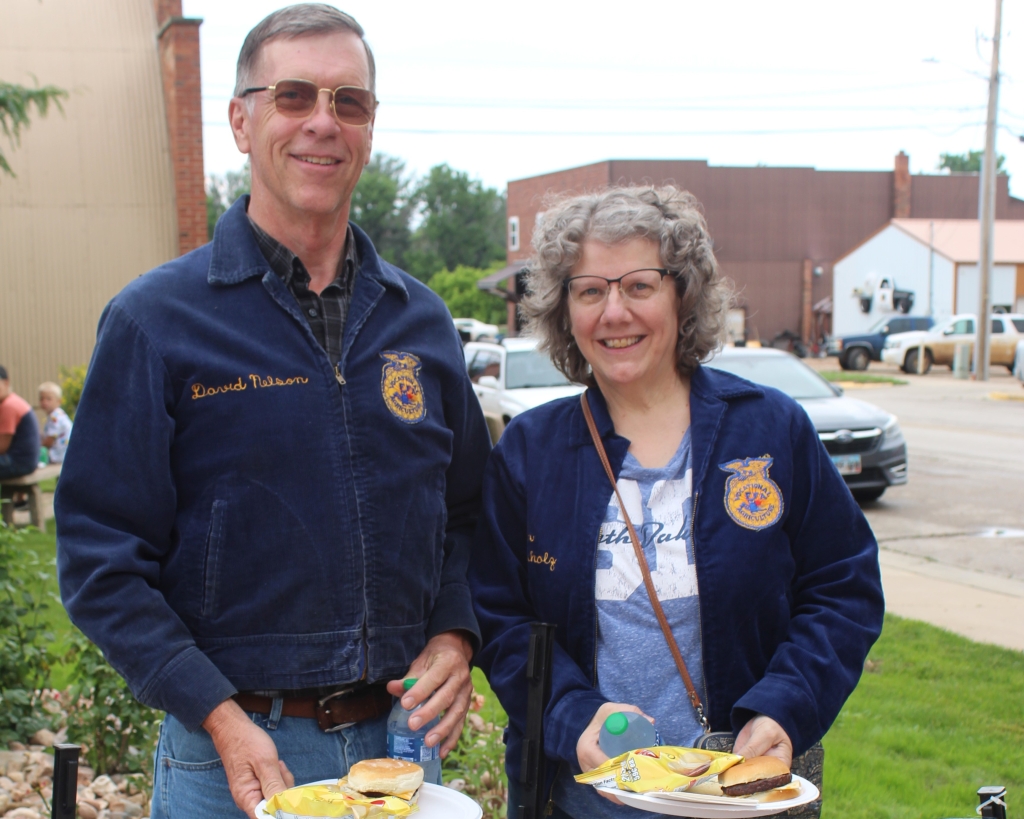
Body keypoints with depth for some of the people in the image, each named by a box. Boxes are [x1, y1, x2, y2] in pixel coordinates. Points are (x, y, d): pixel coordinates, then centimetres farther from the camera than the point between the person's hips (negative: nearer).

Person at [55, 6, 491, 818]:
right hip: (235, 752, -3)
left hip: (402, 737, 4)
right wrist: (222, 718, -17)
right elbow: (102, 560, -9)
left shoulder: (421, 319, 5)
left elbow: (465, 511, 12)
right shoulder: (154, 321, -8)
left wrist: (453, 635, -4)